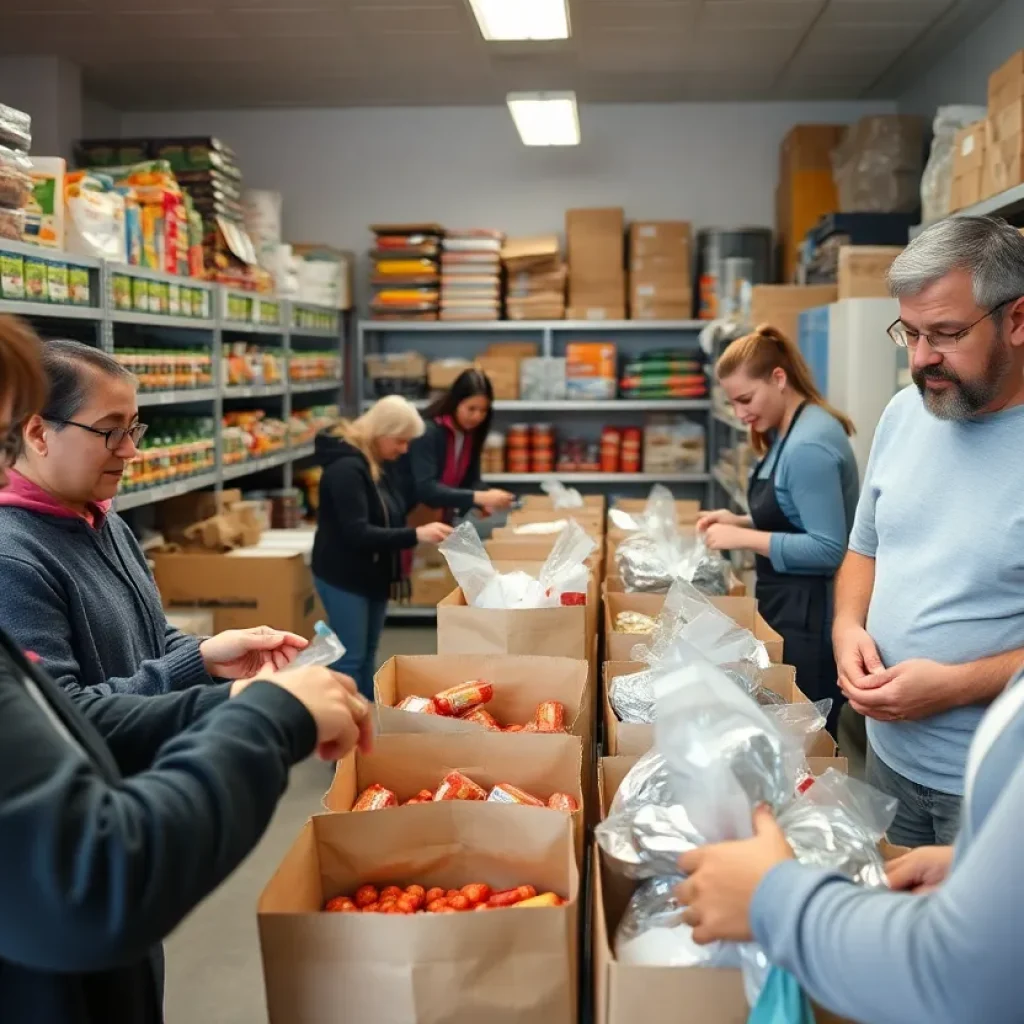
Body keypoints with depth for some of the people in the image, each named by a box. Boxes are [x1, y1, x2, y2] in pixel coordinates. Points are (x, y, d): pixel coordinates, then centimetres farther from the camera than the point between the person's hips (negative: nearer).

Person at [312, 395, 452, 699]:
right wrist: (415, 535, -34)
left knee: (367, 656, 16)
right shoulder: (346, 468, -22)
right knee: (349, 660, -3)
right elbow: (357, 533, -29)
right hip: (344, 578, -9)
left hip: (372, 575, 9)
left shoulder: (377, 465, 8)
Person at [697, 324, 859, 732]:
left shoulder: (809, 445, -22)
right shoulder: (787, 434, 9)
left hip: (808, 615, -10)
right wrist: (740, 521, 5)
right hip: (789, 608, 10)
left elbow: (827, 550, -24)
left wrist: (744, 538, -21)